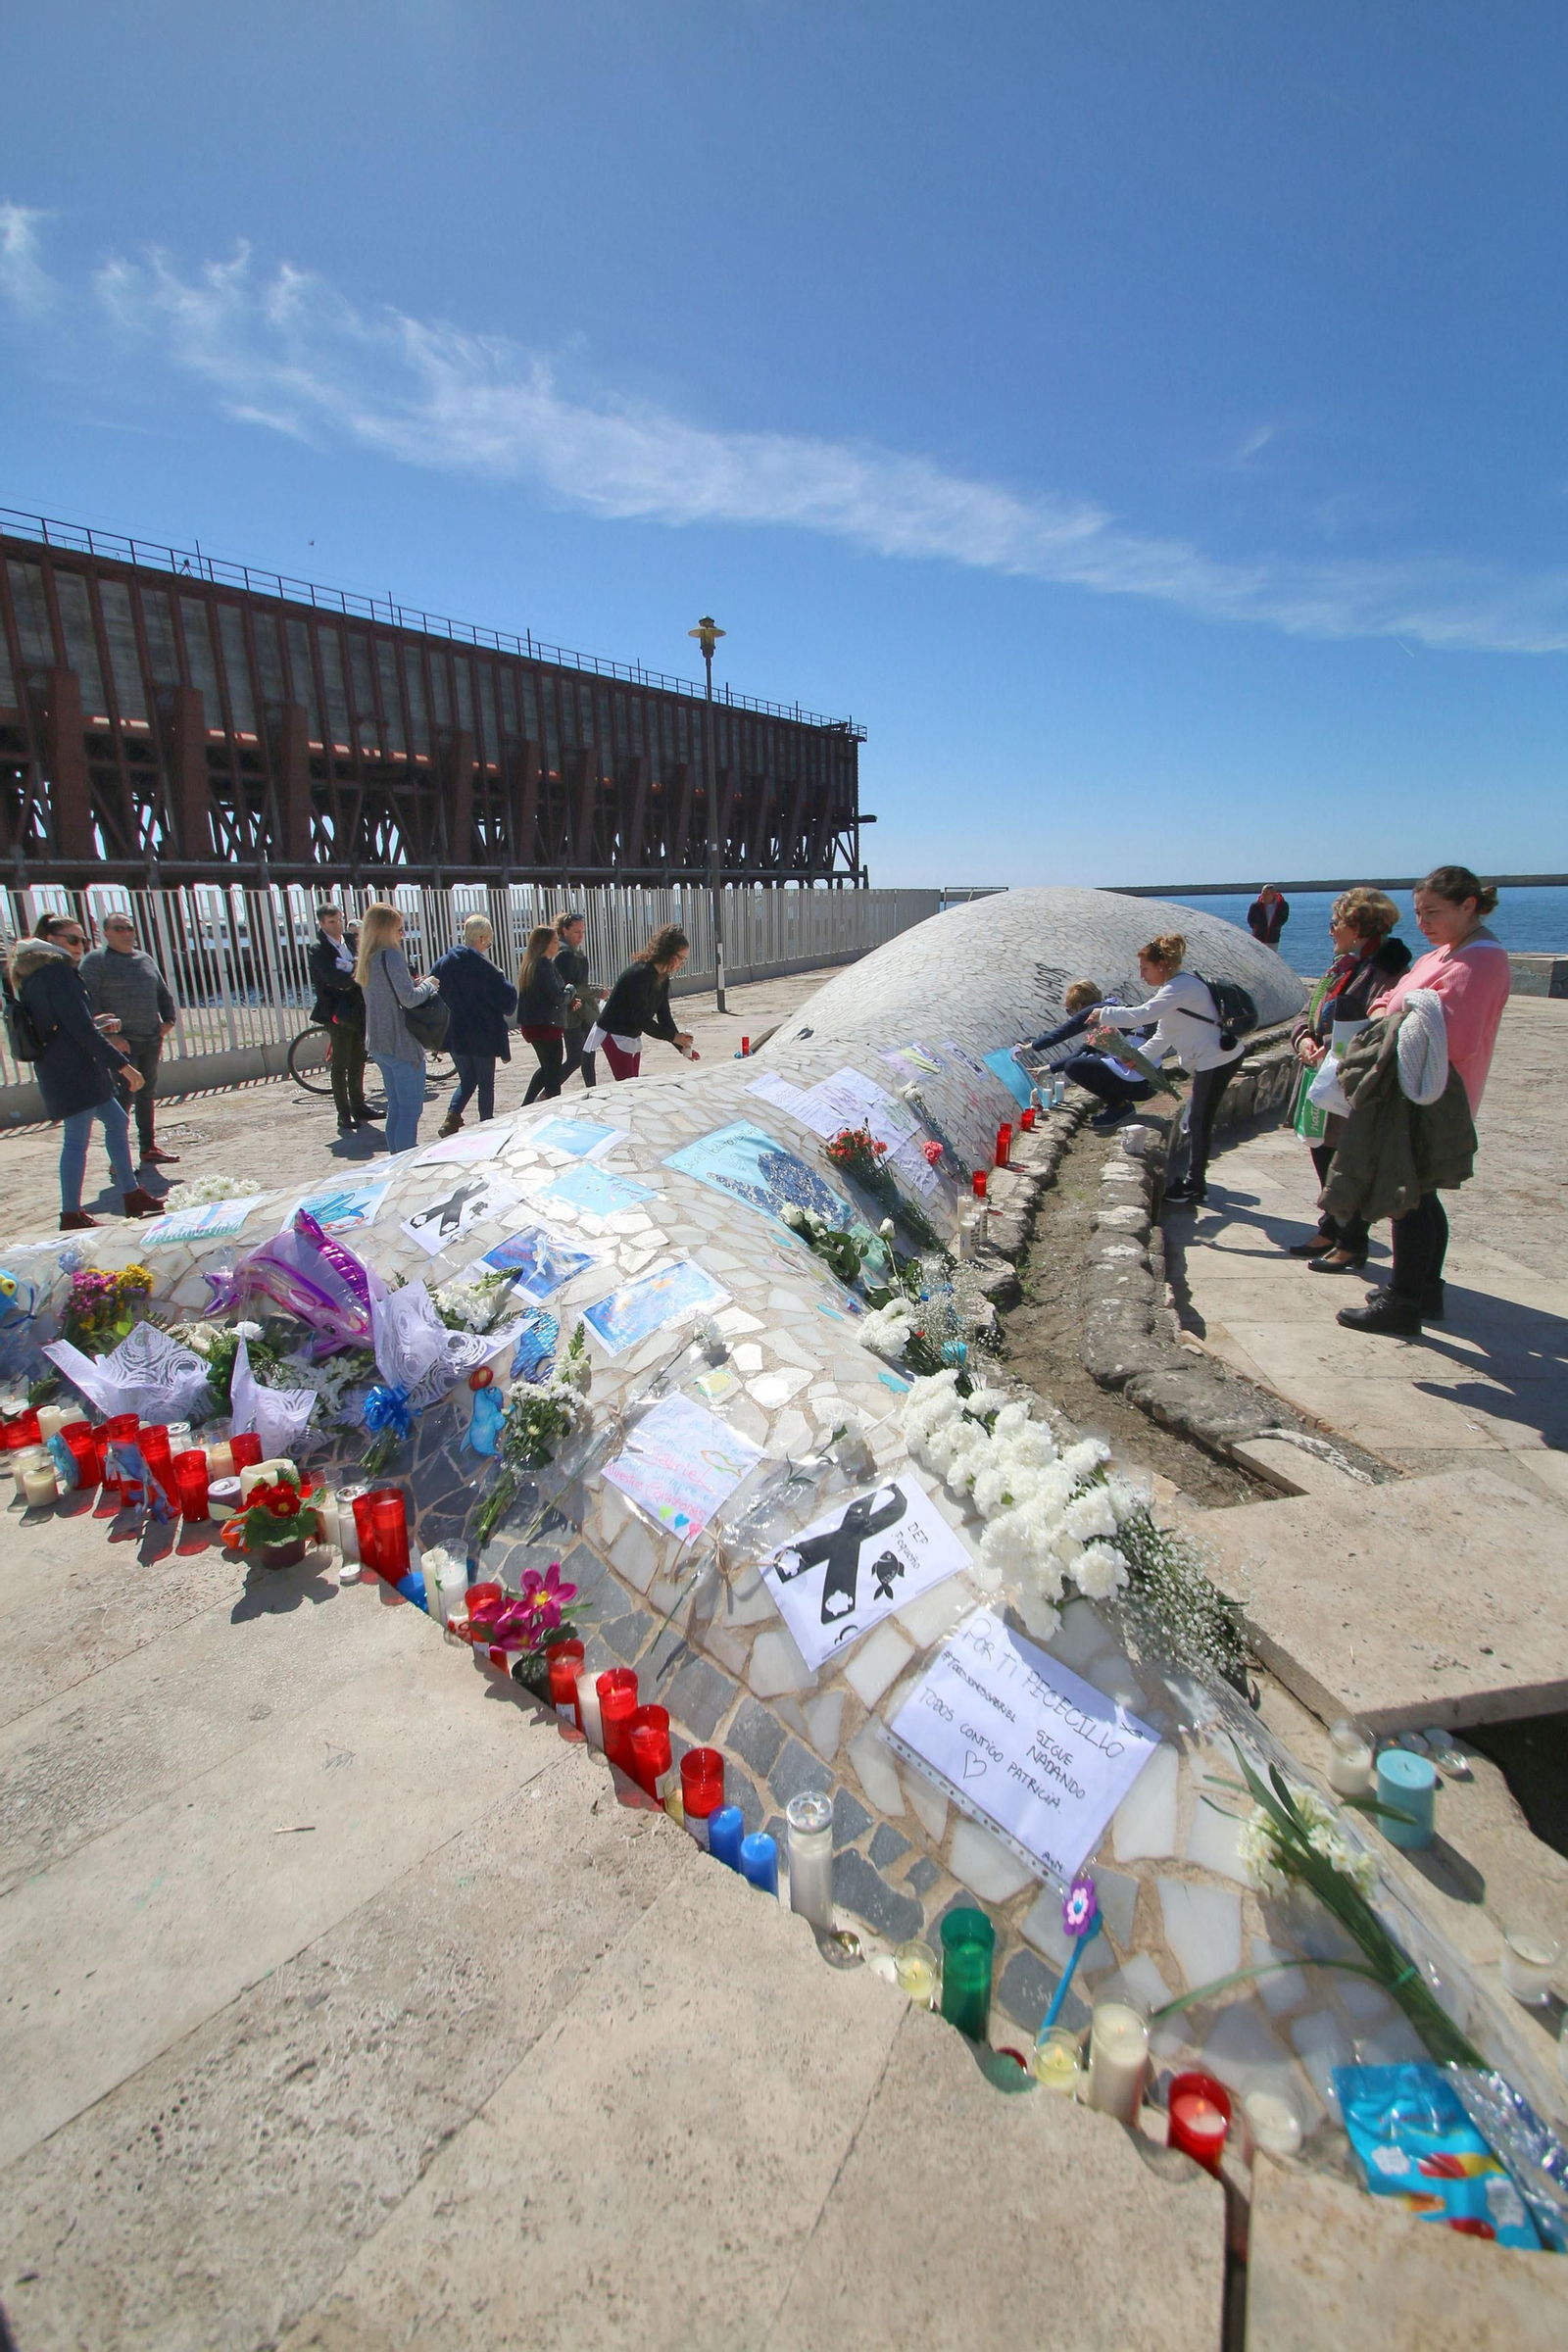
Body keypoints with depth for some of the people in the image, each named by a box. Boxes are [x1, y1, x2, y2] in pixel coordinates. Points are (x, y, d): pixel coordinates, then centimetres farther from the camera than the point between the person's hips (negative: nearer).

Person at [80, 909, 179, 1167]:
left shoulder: (145, 958, 15)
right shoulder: (95, 960, -5)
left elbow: (163, 993, 23)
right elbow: (89, 1003, -13)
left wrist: (168, 1021, 8)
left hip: (151, 1040, 7)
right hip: (121, 1042, -7)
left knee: (147, 1094, 14)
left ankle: (148, 1149, 25)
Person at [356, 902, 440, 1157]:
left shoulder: (366, 959, 13)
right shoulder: (390, 955, -15)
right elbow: (409, 997, -21)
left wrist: (416, 983, 10)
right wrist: (428, 984, -4)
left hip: (378, 1044, 9)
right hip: (401, 1043, -9)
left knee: (396, 1109, 16)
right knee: (411, 1110, -3)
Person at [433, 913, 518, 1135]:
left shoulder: (444, 963, 1)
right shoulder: (484, 967, -18)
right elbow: (507, 999, -17)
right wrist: (503, 980, 1)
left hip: (454, 1036, 5)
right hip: (483, 1037, -5)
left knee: (466, 1081, 20)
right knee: (486, 1084, 10)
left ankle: (451, 1118, 3)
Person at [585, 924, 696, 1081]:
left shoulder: (663, 979, 1)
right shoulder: (640, 974, -26)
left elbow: (664, 1016, 2)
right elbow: (640, 1017, -27)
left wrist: (681, 1046, -7)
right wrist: (673, 1037, -25)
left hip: (633, 1036, 9)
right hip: (614, 1034, -9)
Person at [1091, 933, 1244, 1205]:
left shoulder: (1181, 987, -20)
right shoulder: (1177, 986, 13)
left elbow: (1141, 1015, -30)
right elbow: (1164, 1036, 16)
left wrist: (1104, 1013, -19)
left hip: (1218, 1059, -10)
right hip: (1212, 1059, 10)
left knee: (1199, 1122, -4)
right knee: (1197, 1121, 15)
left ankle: (1195, 1188, 4)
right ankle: (1194, 1180, 25)